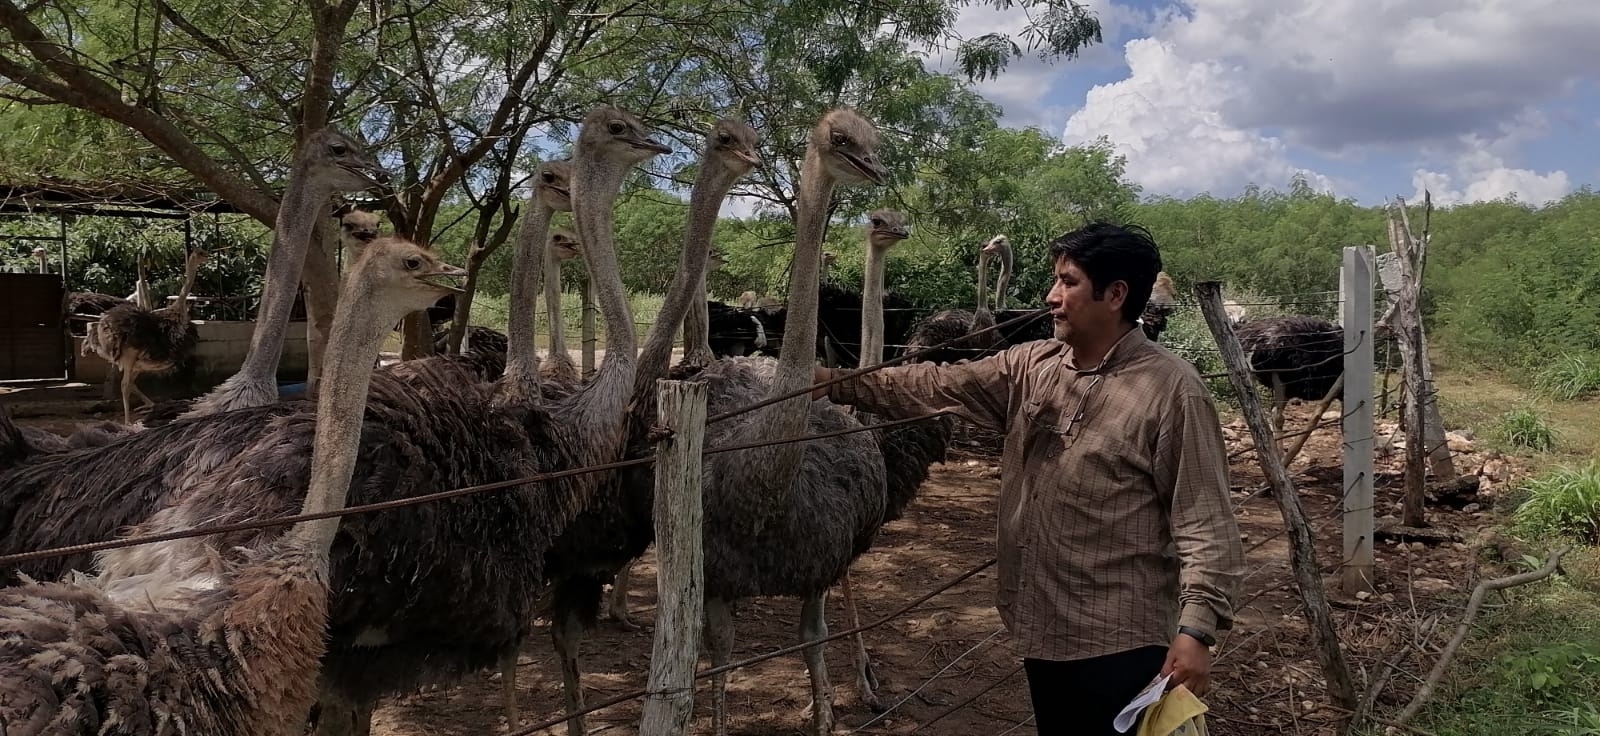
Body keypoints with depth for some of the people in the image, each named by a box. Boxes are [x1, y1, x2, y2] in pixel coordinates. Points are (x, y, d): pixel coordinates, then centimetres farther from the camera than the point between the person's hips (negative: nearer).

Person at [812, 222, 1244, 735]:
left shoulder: (1171, 389, -15)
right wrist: (835, 384, 0)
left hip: (1120, 643, -7)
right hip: (1044, 629, 7)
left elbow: (1204, 521, -16)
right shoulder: (1030, 367, 4)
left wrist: (1196, 627, -22)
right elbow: (937, 387, 5)